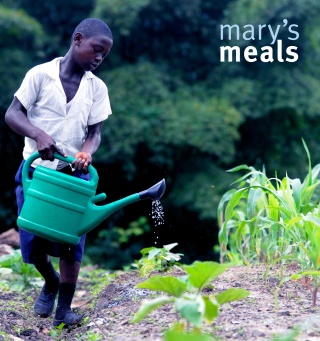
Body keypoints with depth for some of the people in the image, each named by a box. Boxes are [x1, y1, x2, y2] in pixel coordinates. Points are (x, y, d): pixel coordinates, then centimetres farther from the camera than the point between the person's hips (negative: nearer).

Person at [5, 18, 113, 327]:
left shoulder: (97, 88, 3)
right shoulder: (40, 74, -6)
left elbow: (95, 131, 1)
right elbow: (12, 114, -11)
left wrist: (86, 152, -22)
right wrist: (39, 135, -30)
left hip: (74, 174, 1)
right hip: (36, 169, -1)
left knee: (71, 241, -5)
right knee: (32, 241, 4)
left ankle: (63, 309, 6)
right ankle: (50, 283, 35)